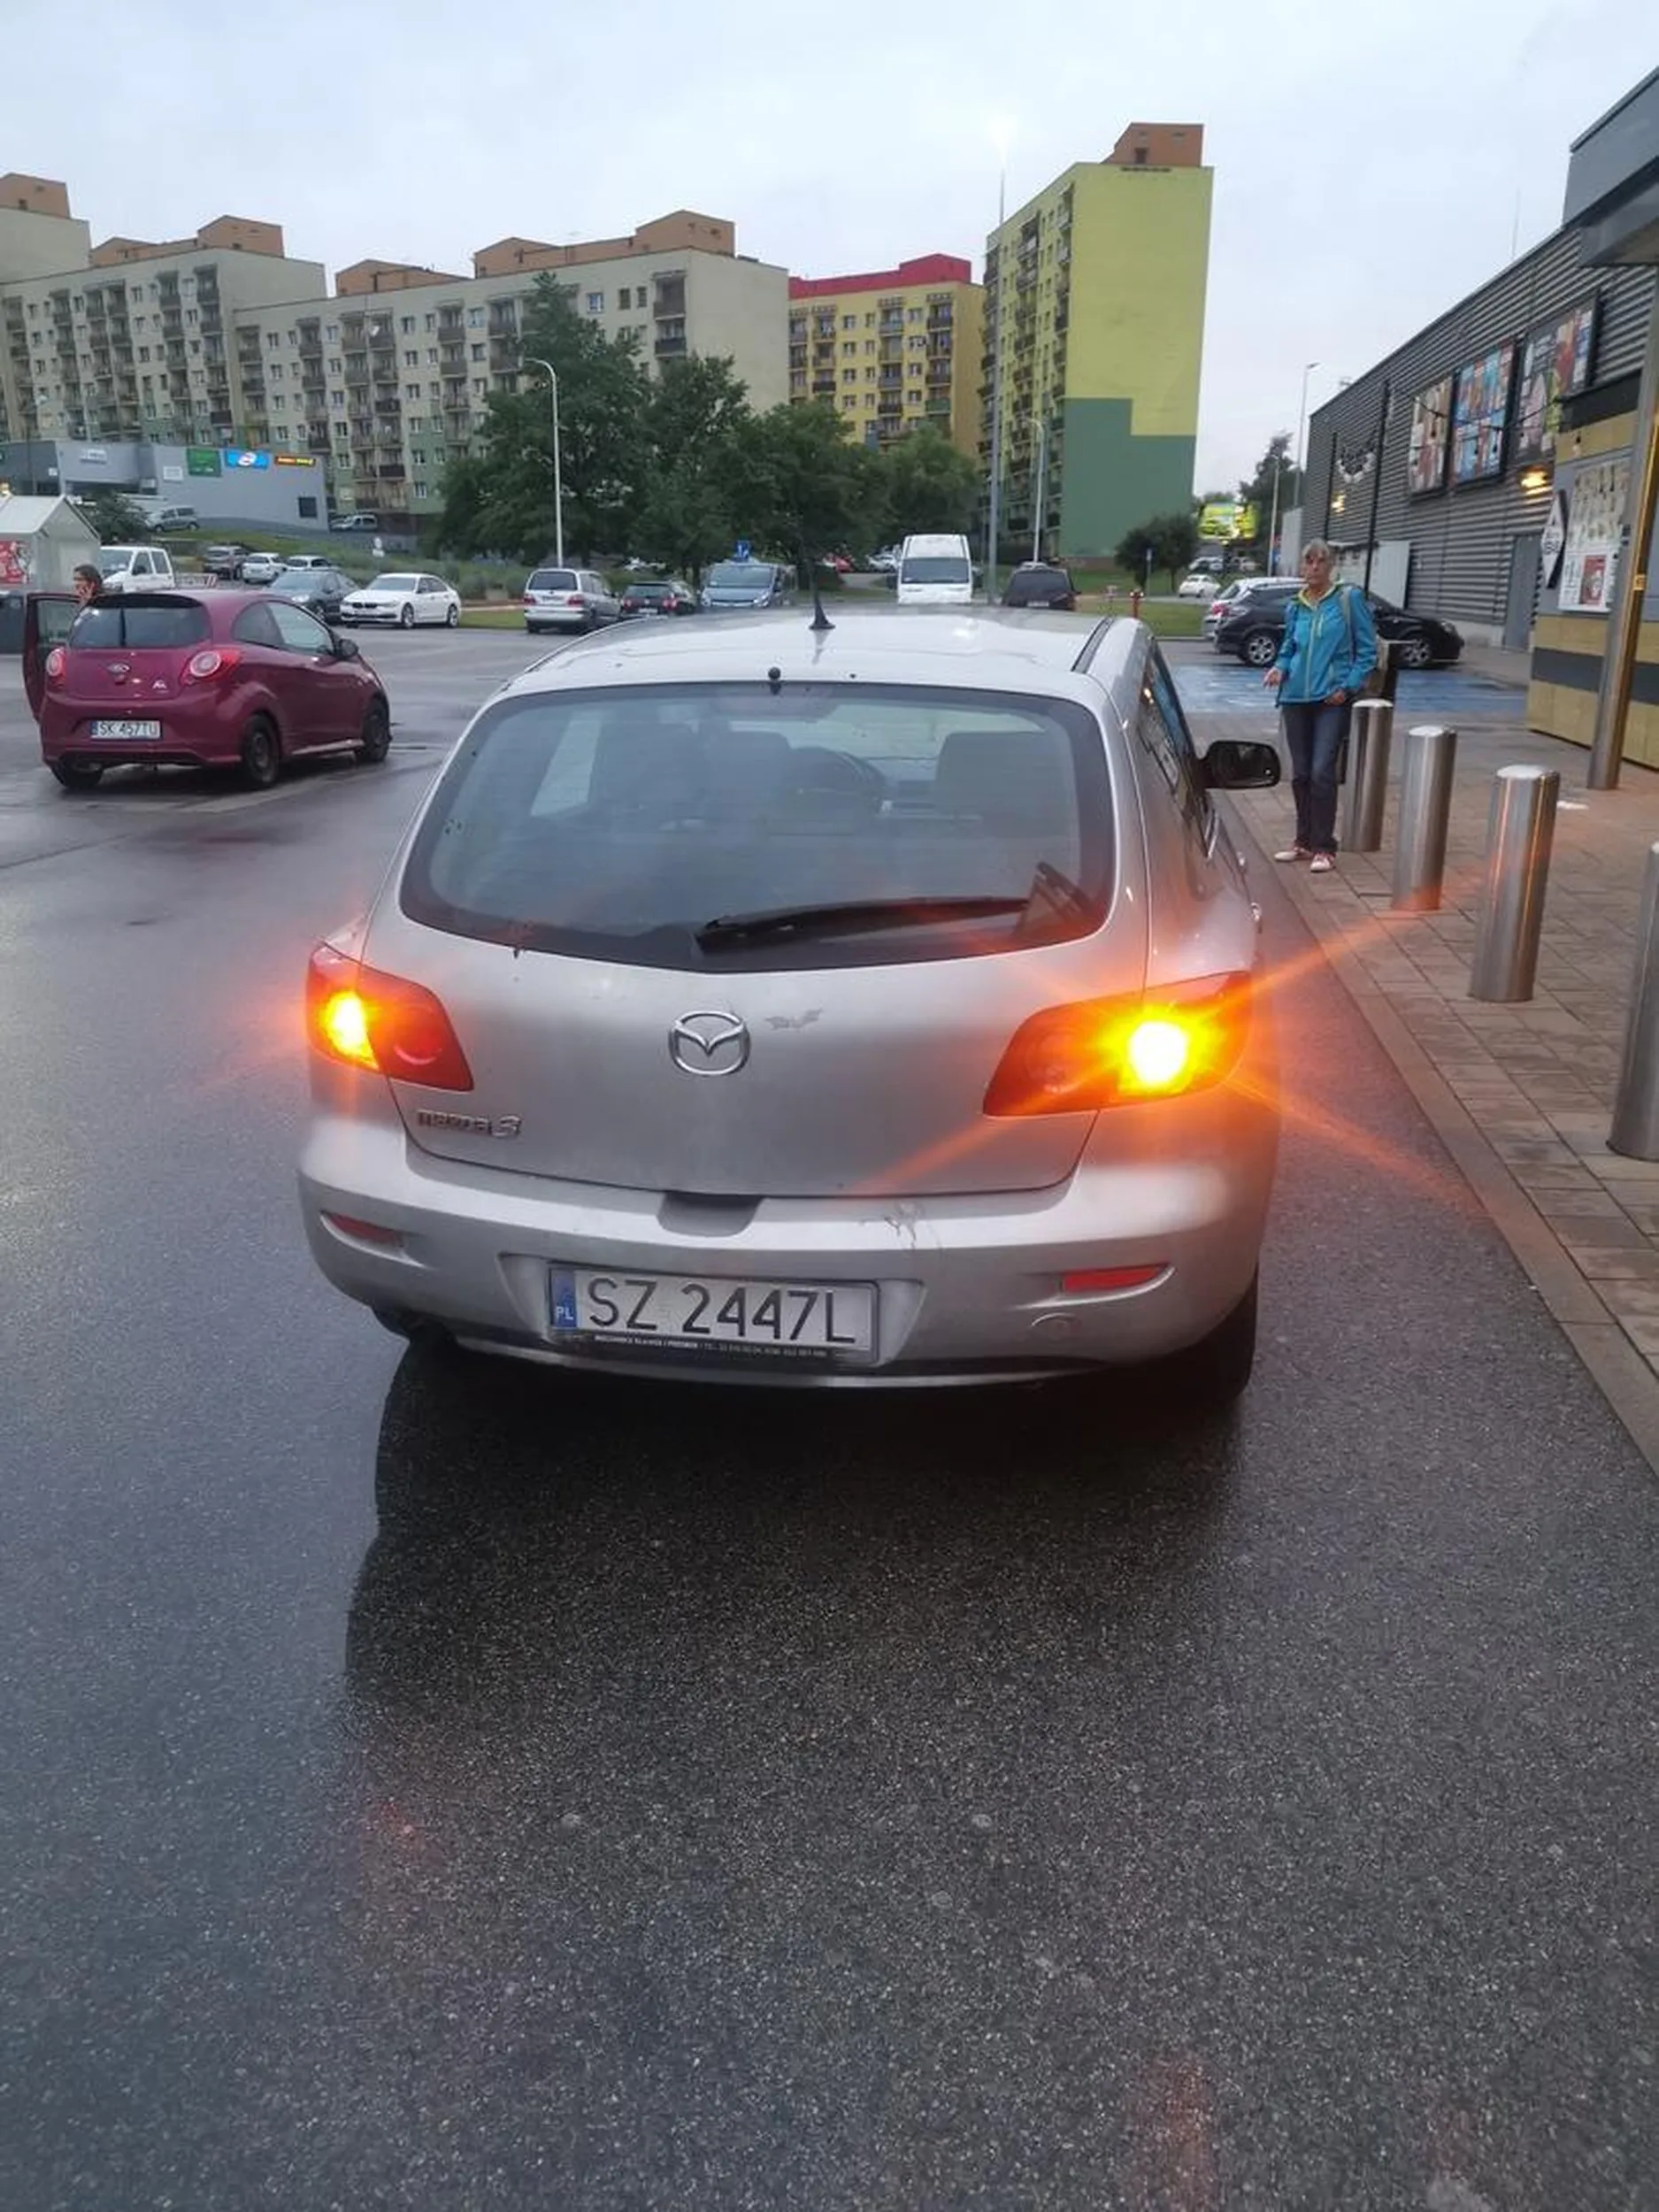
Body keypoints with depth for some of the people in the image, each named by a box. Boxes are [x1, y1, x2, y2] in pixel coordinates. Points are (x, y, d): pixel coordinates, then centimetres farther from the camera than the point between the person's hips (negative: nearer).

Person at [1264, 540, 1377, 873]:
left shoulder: (1349, 599, -2)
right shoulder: (1295, 608, 10)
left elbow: (1367, 650, -1)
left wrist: (1348, 686, -11)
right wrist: (1279, 668, 0)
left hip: (1332, 699, -4)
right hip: (1296, 697, 5)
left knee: (1322, 772, -12)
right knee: (1300, 773, 9)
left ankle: (1324, 848, -4)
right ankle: (1304, 841, 22)